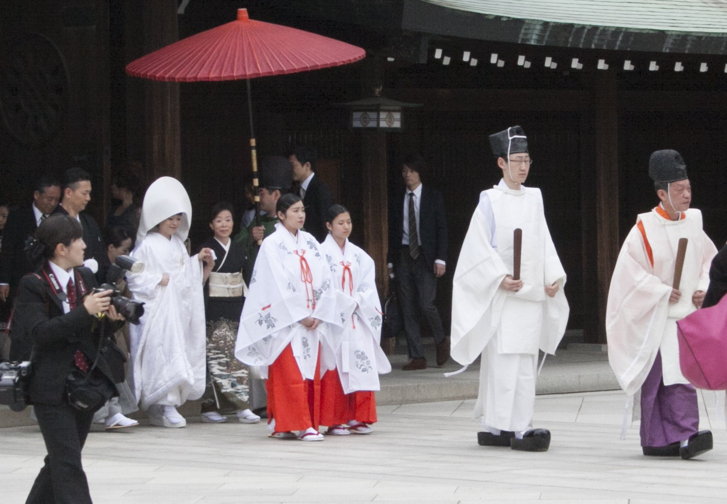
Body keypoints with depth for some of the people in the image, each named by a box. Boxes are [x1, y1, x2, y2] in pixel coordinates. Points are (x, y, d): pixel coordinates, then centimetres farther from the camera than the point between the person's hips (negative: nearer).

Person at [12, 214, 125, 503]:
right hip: (53, 388, -6)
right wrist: (84, 312, -28)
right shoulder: (33, 286, -10)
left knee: (61, 460, 15)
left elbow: (99, 328, 15)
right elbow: (39, 332, -22)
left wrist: (112, 318, -9)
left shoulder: (85, 278, 7)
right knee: (68, 464, -8)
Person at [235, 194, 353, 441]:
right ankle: (298, 425, -9)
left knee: (311, 373, 3)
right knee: (290, 373, -8)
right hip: (285, 320, -5)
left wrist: (318, 314, -3)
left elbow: (323, 279, 8)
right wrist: (300, 316, -12)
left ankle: (308, 424, 7)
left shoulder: (310, 242, 12)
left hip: (311, 320, 5)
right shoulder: (272, 244, -4)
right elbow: (278, 284, -11)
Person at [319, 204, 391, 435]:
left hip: (356, 318, 5)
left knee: (360, 367, 0)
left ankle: (358, 418, 6)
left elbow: (368, 286, 9)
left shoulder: (359, 256, 13)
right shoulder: (322, 253, -2)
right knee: (335, 369, -6)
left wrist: (356, 302, -8)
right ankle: (335, 421, -3)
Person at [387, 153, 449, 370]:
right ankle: (416, 356, 5)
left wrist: (440, 259, -9)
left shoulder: (433, 197, 2)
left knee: (426, 303, -14)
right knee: (407, 309, 1)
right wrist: (390, 261, 5)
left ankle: (441, 340, 13)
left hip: (425, 256, -3)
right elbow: (392, 232, 12)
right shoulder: (398, 200, 10)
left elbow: (441, 228, 0)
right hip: (403, 256, 3)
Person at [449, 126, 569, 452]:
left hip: (532, 293, 6)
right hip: (502, 293, -6)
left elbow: (544, 243, 15)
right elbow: (481, 245, -6)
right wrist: (500, 277, -18)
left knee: (524, 360, 5)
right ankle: (518, 428, -16)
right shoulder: (490, 200, -2)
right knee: (506, 360, -12)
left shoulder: (534, 198, 14)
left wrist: (554, 276, 2)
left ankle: (494, 427, 11)